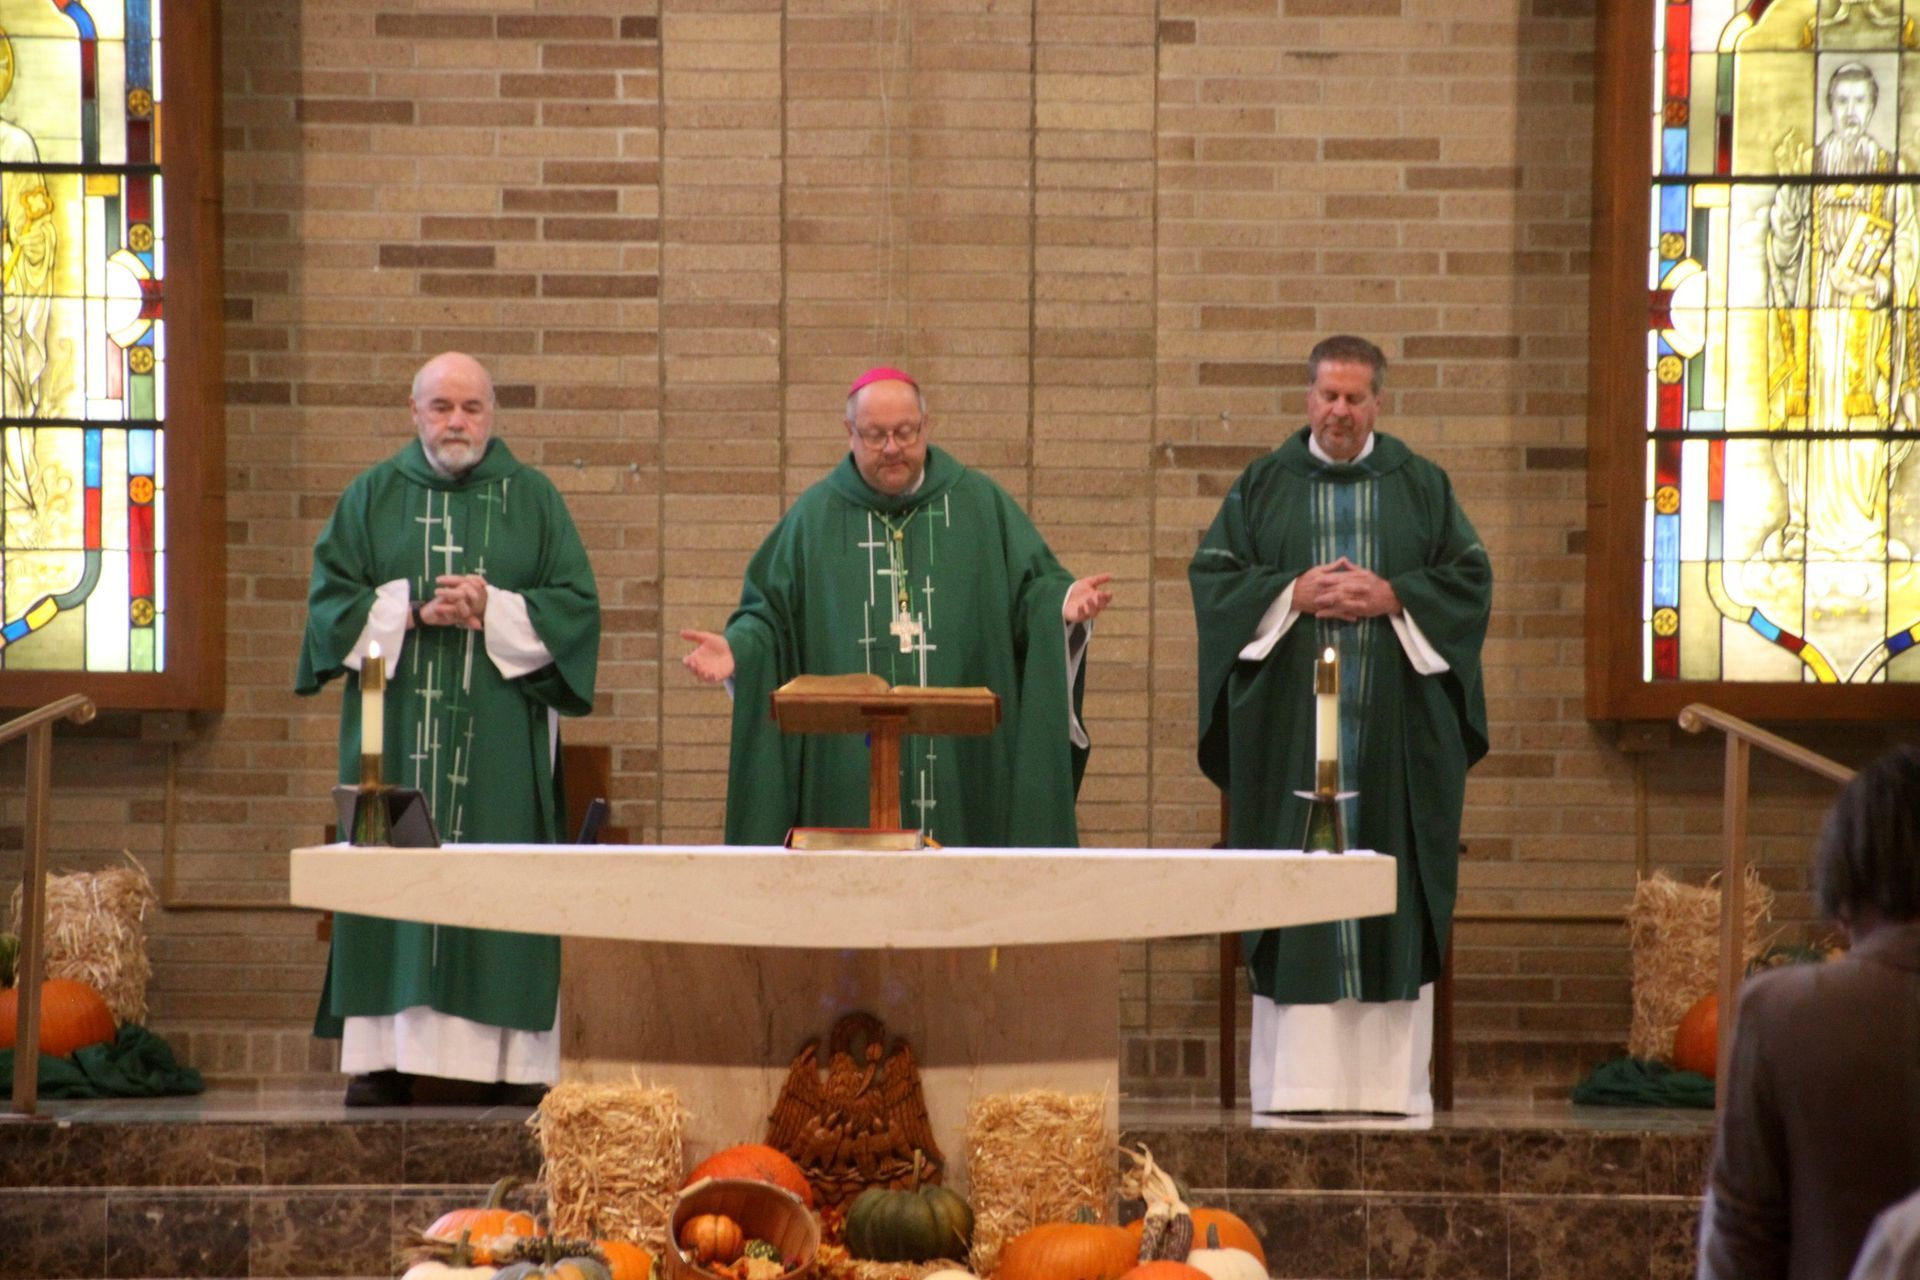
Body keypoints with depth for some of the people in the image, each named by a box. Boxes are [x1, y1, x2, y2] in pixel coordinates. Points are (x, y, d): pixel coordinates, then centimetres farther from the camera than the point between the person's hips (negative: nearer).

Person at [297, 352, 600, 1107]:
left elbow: (576, 606, 2)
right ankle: (386, 1056, -2)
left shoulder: (533, 500, 8)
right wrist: (412, 612, -11)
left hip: (502, 731, 0)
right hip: (397, 725, 1)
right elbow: (331, 599, 3)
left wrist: (494, 611, -12)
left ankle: (509, 1058, -4)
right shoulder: (373, 498, 10)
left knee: (502, 888, -5)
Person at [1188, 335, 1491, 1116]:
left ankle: (1391, 1077, 1)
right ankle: (1294, 1076, -1)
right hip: (1288, 724, 0)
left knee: (1392, 895, -2)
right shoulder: (1263, 486, 8)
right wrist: (1292, 595, -11)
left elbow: (1470, 577, 5)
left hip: (1394, 724, 1)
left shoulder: (1420, 485, 9)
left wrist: (1392, 597, -10)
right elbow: (1211, 575, 4)